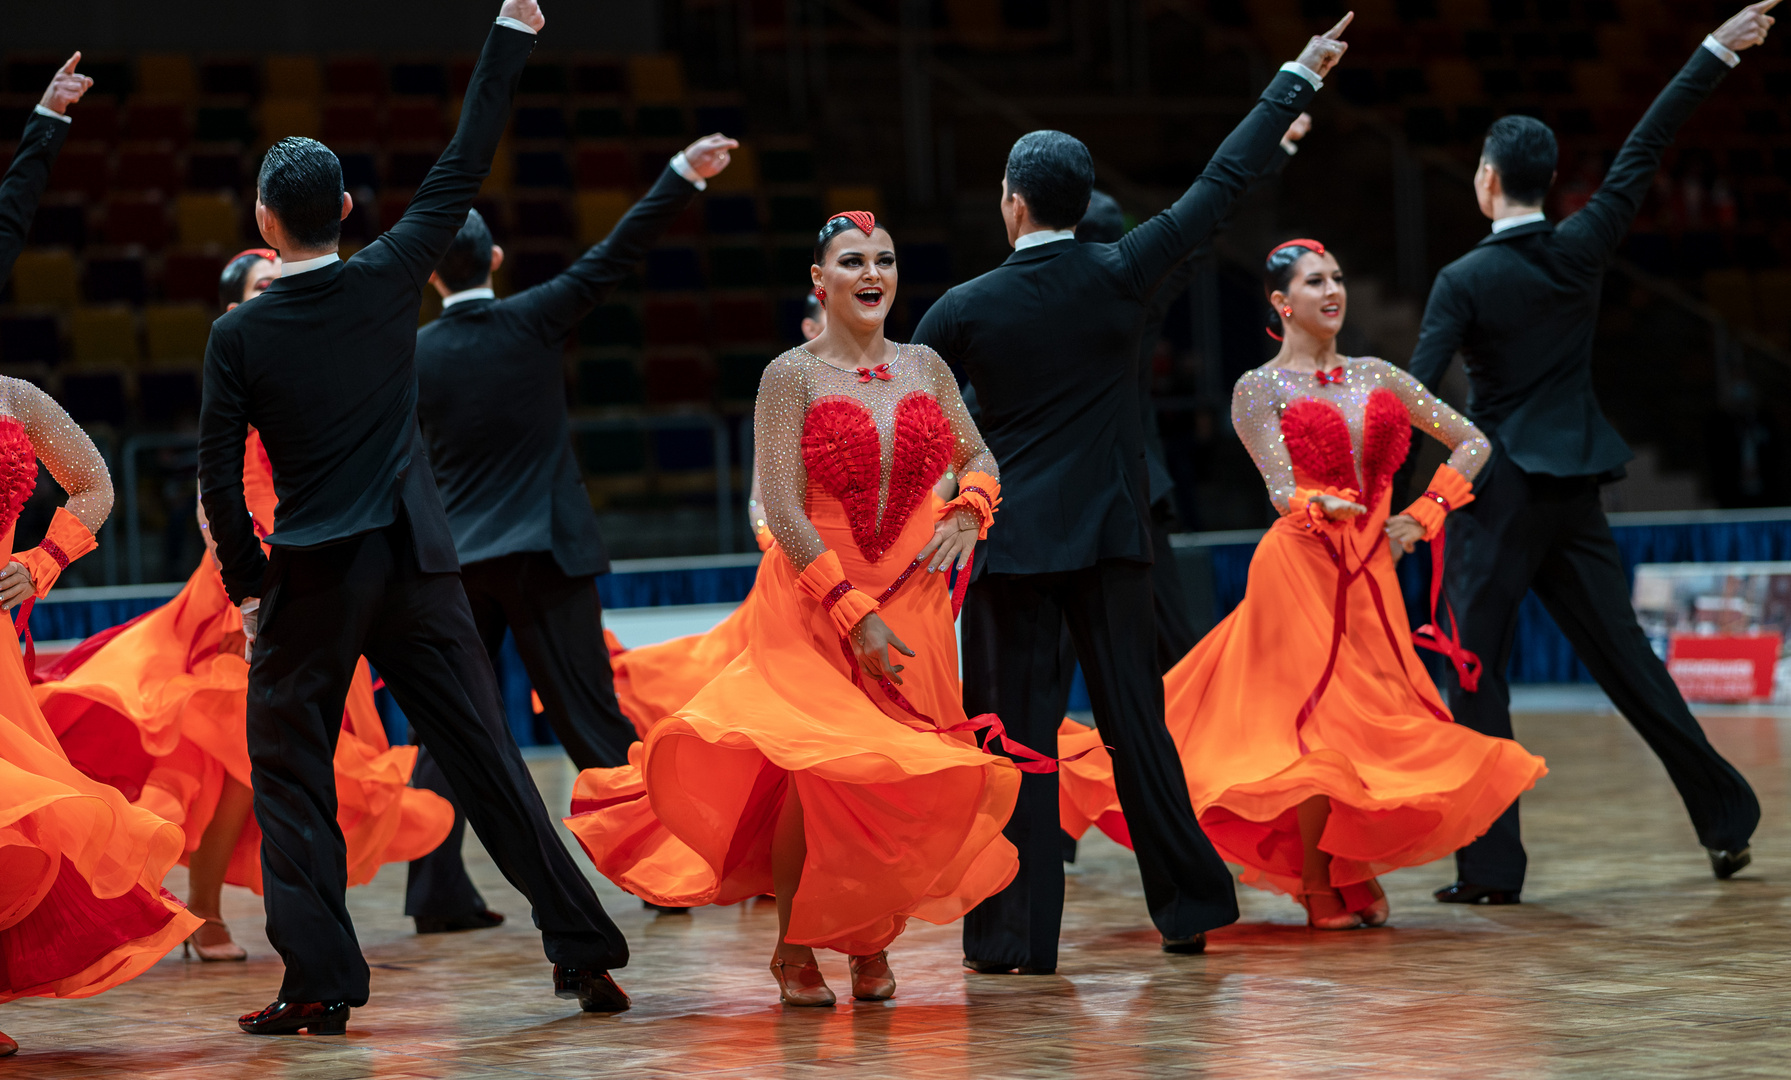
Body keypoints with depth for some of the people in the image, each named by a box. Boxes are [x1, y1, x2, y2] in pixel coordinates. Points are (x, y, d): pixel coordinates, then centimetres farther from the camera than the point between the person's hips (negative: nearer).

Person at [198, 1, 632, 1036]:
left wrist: (248, 584, 9)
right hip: (418, 563, 2)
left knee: (291, 776, 8)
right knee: (489, 759, 5)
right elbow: (465, 167, 6)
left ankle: (321, 981, 0)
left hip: (310, 581, -2)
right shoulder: (390, 280, -2)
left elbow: (220, 478, -5)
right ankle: (585, 951, 5)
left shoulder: (238, 336, -5)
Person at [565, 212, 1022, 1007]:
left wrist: (968, 511, -1)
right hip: (815, 598, -4)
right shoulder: (791, 376, -5)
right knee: (819, 768, -9)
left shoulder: (925, 369, 8)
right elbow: (782, 510, -12)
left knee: (900, 773, 1)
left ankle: (871, 944, 17)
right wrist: (852, 612, -17)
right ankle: (795, 949, 6)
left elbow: (978, 456, 23)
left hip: (911, 602, 4)